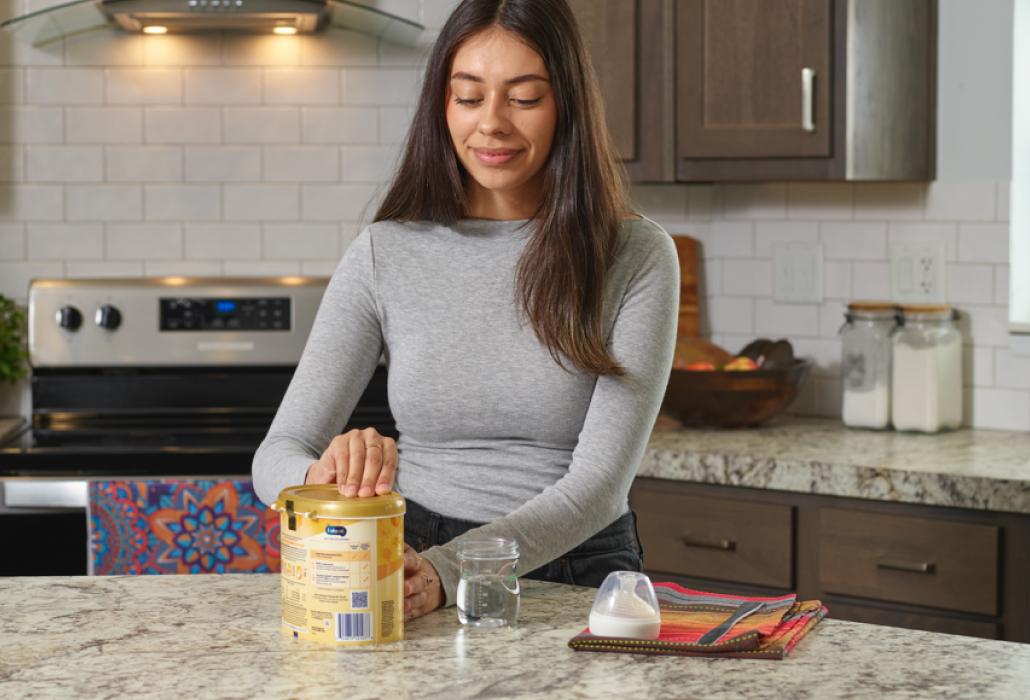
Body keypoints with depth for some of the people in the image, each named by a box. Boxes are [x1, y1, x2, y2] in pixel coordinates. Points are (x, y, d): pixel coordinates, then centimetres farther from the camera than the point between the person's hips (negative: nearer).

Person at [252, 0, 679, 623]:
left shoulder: (636, 256, -4)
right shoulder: (385, 255, 1)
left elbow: (600, 481, -12)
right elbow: (276, 455, -2)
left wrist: (449, 571, -27)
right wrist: (327, 476, -26)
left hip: (577, 577, 0)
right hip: (415, 568, 1)